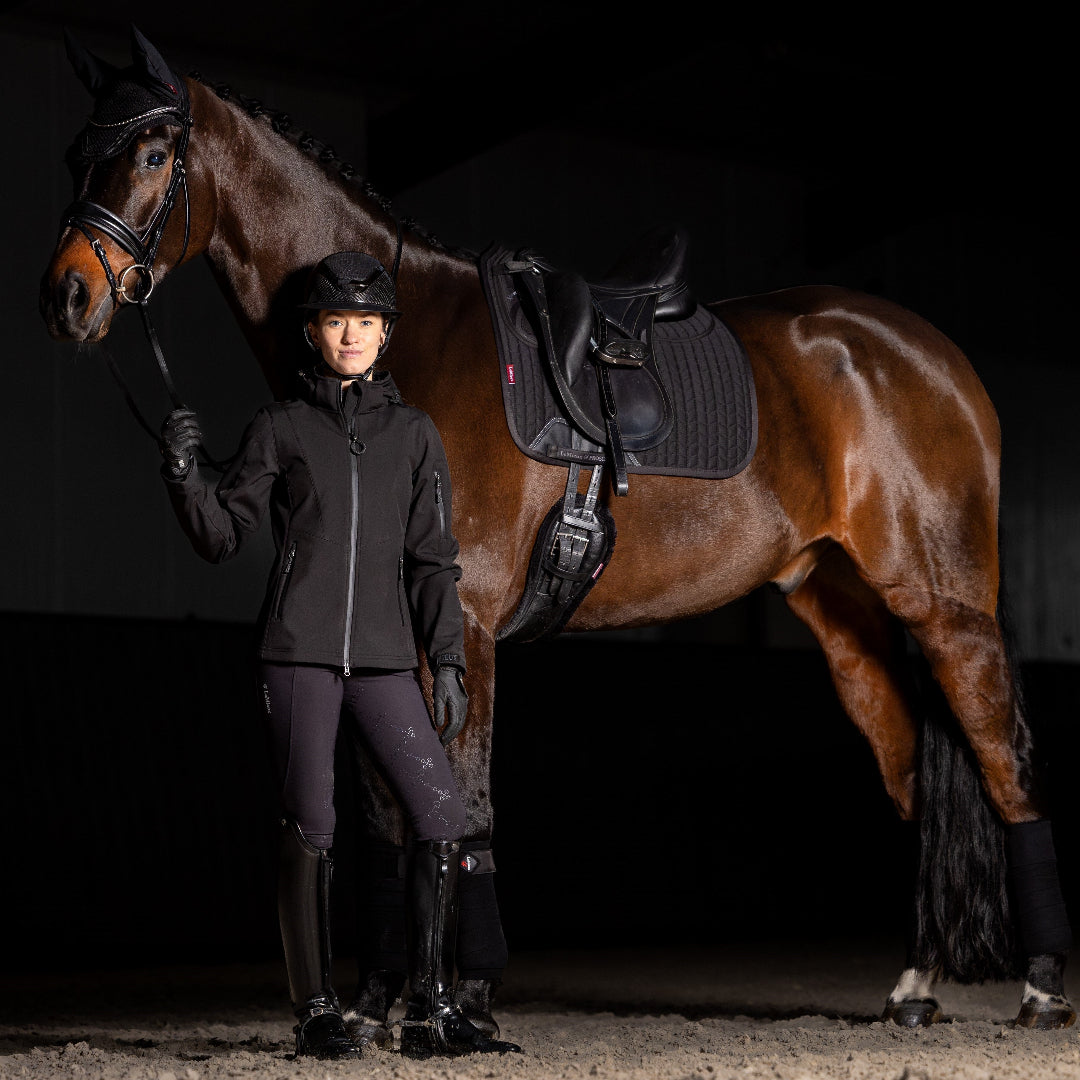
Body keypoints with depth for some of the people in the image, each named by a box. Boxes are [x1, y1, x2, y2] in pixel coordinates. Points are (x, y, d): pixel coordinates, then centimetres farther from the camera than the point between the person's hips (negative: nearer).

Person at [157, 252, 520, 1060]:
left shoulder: (413, 432, 11)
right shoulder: (282, 427, 6)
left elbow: (432, 560, 9)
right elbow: (224, 536, 3)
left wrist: (447, 660, 2)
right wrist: (184, 477, -15)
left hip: (383, 658, 2)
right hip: (300, 652, -2)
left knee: (442, 817, -8)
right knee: (309, 831, -2)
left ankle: (431, 1012, 1)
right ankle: (317, 1014, 9)